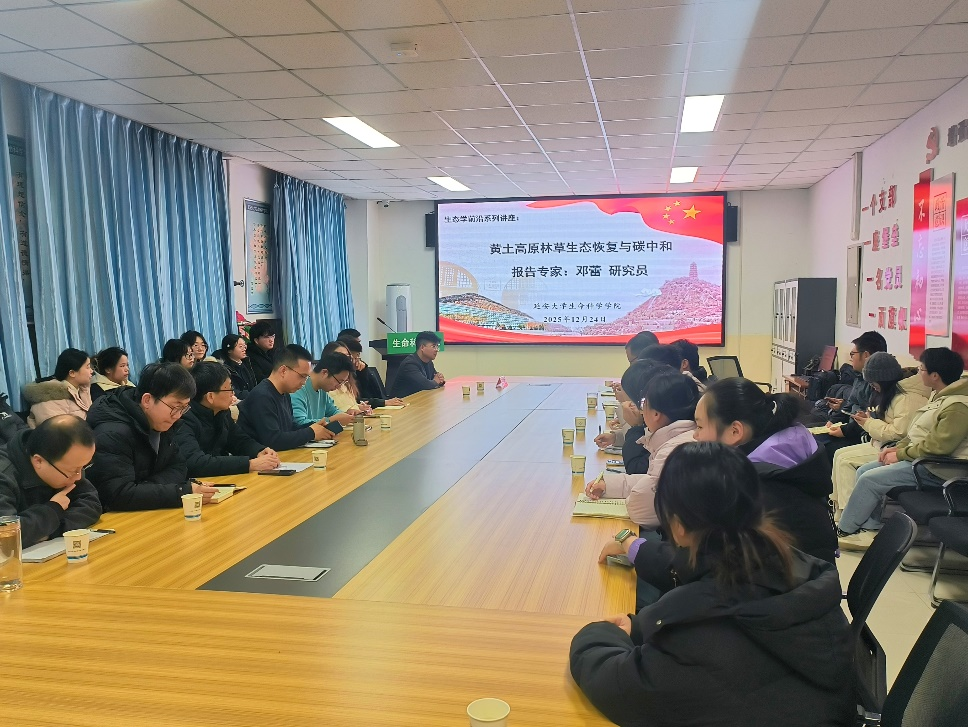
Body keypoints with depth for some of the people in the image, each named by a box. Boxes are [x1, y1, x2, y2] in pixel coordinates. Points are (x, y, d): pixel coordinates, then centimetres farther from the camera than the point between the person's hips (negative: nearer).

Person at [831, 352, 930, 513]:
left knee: (845, 461, -17)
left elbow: (899, 432, -26)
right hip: (883, 444, 11)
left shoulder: (907, 398, -20)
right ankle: (839, 504, 0)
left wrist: (869, 424, -15)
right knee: (839, 454, 0)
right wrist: (869, 418, 3)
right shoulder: (893, 393, 12)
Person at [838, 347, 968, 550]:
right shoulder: (940, 396, 11)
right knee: (864, 471, 3)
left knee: (869, 480, -16)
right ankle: (871, 529, 3)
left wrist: (900, 454, -15)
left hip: (935, 470, -11)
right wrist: (897, 447, 4)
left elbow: (937, 446, -27)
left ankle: (844, 531, 0)